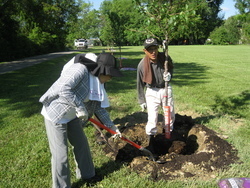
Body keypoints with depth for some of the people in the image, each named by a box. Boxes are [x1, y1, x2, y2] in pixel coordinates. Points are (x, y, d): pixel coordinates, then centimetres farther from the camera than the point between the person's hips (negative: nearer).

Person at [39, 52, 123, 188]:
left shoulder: (97, 82, 2)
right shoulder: (80, 69, -24)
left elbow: (99, 107, 8)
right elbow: (63, 89, -34)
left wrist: (112, 127, 9)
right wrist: (80, 107, -28)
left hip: (72, 116, 9)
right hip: (55, 114, -8)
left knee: (81, 145, 17)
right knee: (60, 154, 0)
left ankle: (86, 174, 39)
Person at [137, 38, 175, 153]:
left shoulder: (165, 57, -13)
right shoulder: (142, 65, -18)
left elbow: (171, 68, 9)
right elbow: (140, 84, -5)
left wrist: (169, 74, -15)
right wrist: (142, 101, 1)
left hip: (166, 89, 3)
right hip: (152, 91, -3)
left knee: (171, 115, 14)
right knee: (152, 119, -7)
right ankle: (151, 142, 11)